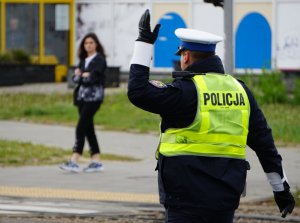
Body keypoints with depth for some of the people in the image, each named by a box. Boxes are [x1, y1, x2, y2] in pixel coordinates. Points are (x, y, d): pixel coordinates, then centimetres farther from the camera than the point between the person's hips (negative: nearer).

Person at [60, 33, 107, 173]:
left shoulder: (99, 60, -5)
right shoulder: (83, 60, 17)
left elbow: (93, 78, -17)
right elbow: (75, 78, 12)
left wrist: (83, 75, 0)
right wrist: (79, 75, -9)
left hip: (94, 97, -8)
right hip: (82, 97, 8)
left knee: (81, 127, -14)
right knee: (88, 129, 8)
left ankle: (74, 161, -18)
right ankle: (96, 161, 13)